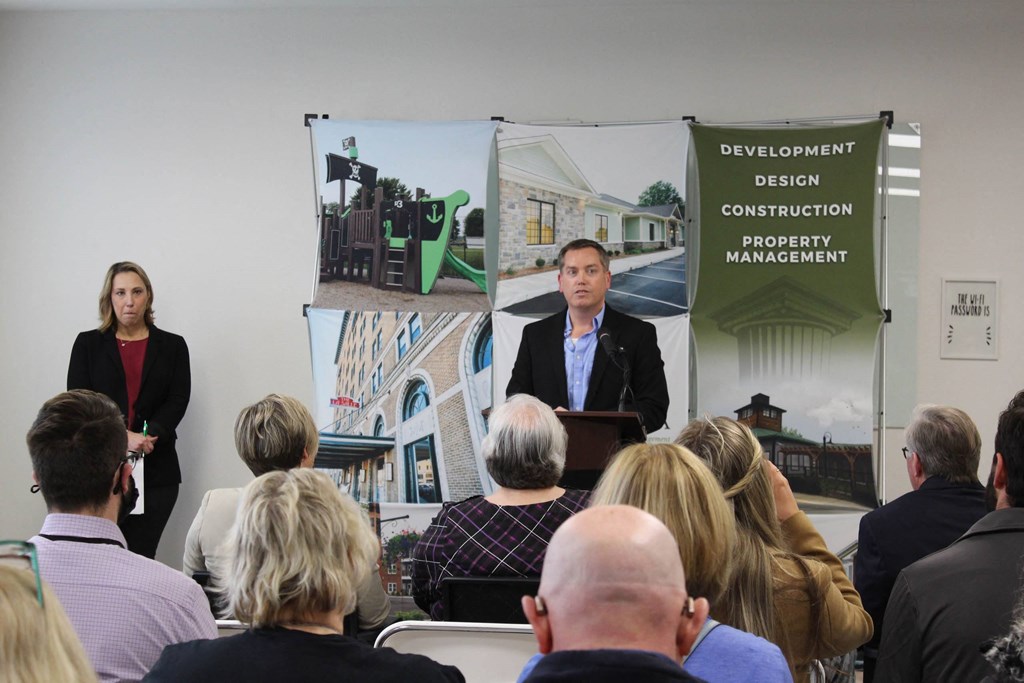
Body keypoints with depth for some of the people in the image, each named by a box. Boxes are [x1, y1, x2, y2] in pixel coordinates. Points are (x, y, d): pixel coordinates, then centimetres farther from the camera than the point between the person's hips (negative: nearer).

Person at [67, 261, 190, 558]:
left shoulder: (172, 346, 11)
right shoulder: (88, 344, 9)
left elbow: (178, 401, 2)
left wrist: (148, 437, -16)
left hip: (156, 469, 1)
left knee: (141, 556, -4)